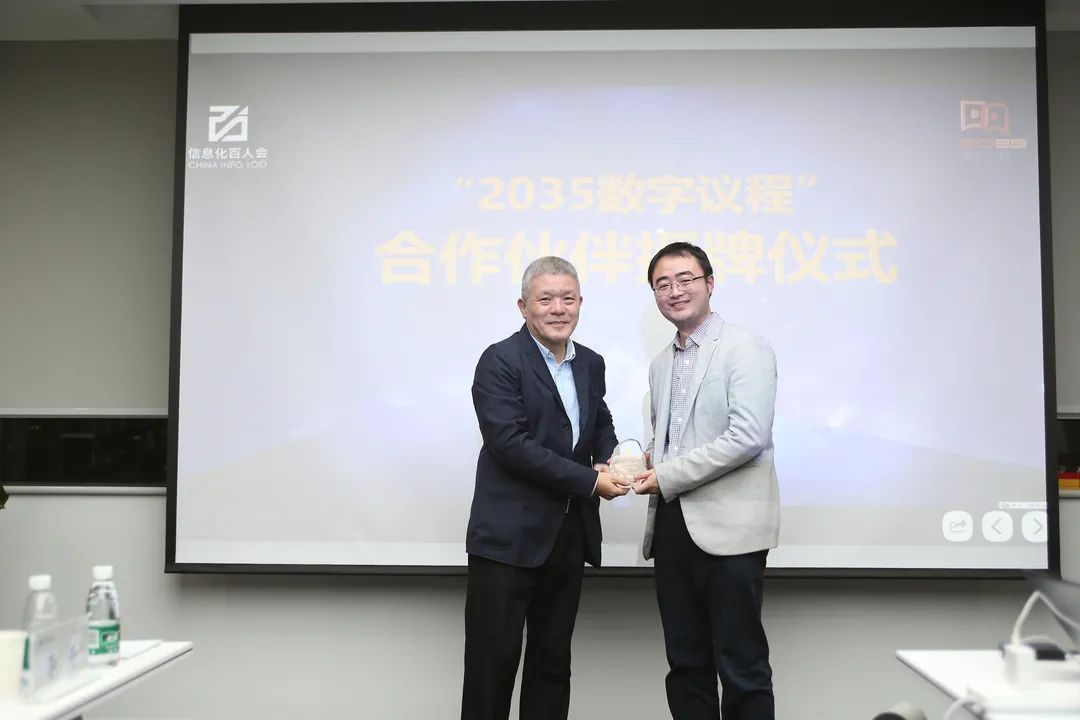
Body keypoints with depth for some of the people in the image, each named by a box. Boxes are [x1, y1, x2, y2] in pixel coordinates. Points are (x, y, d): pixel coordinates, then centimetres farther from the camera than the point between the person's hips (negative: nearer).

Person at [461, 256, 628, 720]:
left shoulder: (590, 363, 10)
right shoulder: (500, 361, -10)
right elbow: (510, 442, -19)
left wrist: (608, 460, 2)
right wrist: (590, 481, -18)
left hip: (570, 534, 6)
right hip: (510, 536, -6)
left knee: (554, 658, 14)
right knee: (494, 659, 1)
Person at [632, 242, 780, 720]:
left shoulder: (746, 349, -6)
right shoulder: (661, 365, 17)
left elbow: (749, 437, -17)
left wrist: (666, 476, -14)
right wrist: (645, 460, 3)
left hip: (727, 527, -7)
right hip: (672, 526, 7)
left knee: (741, 666, 0)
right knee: (685, 663, 13)